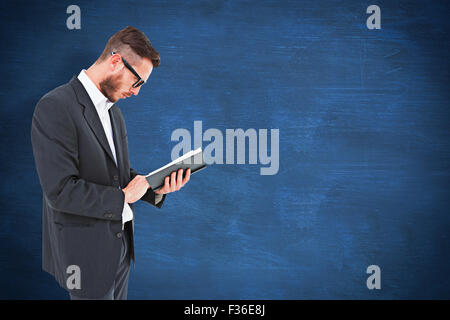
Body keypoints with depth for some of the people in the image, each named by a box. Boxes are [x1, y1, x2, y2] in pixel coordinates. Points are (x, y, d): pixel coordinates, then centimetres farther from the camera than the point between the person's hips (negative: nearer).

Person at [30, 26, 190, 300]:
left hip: (120, 245, 8)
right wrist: (123, 197, -15)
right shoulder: (56, 107, -18)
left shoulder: (113, 111, 11)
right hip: (86, 254, -8)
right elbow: (60, 191, -25)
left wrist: (156, 189, -2)